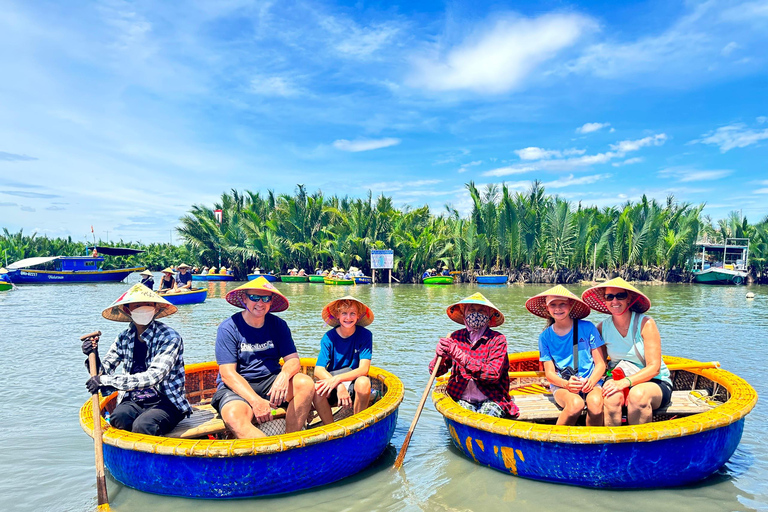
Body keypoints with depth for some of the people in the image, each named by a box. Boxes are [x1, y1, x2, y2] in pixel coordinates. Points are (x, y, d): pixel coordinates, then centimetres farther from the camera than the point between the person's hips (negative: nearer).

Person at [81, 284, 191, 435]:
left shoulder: (169, 338, -12)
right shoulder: (124, 338, 6)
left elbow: (153, 377, -24)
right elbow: (103, 373, 7)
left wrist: (106, 381, -25)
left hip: (165, 402, -4)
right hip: (133, 401, 4)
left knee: (142, 425, -33)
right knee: (118, 418, -28)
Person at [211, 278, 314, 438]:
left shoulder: (278, 325, 5)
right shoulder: (229, 328, -6)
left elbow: (293, 360, -2)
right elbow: (227, 374, -12)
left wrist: (284, 375, -28)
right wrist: (255, 401, -27)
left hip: (270, 382, 3)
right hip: (237, 387, -3)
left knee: (306, 384, -25)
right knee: (234, 418, -35)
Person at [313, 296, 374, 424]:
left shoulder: (365, 335, -6)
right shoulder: (329, 337, -5)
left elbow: (363, 369, -14)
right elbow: (318, 370, -13)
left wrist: (337, 378, -29)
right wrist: (339, 386, -32)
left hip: (354, 384, -1)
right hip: (333, 386, 1)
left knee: (363, 382, -34)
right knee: (316, 389, -30)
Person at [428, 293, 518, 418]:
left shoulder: (497, 339, -5)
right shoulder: (456, 337, 3)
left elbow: (493, 374, -20)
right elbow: (435, 371, 3)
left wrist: (459, 354, -24)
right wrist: (439, 355, -21)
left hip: (491, 400, -2)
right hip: (462, 400, 2)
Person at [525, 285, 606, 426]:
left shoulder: (587, 328, 1)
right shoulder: (545, 337, 4)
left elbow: (600, 363, 4)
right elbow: (549, 373, 3)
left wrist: (590, 381, -17)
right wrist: (566, 384, -19)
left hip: (590, 380, 0)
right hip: (561, 383, 0)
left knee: (595, 403, -33)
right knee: (576, 404, -33)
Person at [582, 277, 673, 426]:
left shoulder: (645, 323, -10)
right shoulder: (602, 328, 0)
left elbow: (654, 368, -13)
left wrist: (625, 382, -28)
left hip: (654, 382, -2)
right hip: (620, 382, 2)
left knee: (637, 394, -35)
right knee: (611, 396, -32)